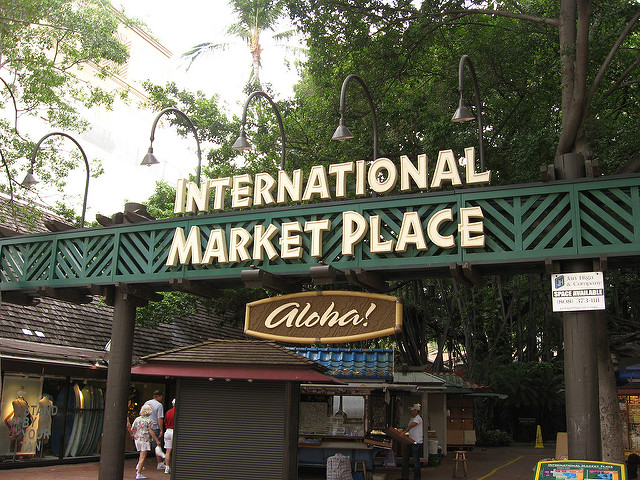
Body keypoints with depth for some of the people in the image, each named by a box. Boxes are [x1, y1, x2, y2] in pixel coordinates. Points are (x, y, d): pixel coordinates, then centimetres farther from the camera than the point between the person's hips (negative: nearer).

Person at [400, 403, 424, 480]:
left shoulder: (418, 418, -16)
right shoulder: (412, 418, 14)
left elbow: (411, 425, -31)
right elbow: (408, 427, 24)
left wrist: (404, 432, -43)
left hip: (417, 443, -9)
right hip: (410, 442, 9)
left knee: (416, 461, -1)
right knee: (405, 459, 10)